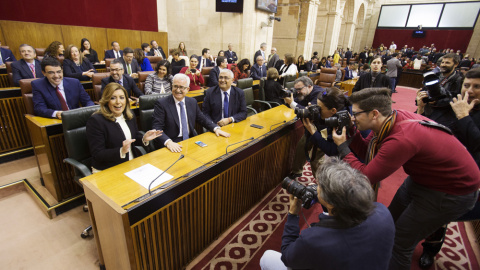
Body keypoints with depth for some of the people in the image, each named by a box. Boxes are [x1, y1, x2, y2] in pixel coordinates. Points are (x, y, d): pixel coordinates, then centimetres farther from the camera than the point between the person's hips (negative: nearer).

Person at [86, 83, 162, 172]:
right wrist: (121, 151, -28)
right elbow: (97, 154, -14)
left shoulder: (130, 115, 6)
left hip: (132, 165, 6)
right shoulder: (95, 121, -13)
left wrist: (144, 139, -4)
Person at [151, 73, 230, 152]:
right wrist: (168, 142, -33)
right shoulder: (161, 103, -6)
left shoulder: (192, 102, 9)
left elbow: (202, 119, 16)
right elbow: (157, 128, -14)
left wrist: (216, 128, -3)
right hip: (173, 144, -4)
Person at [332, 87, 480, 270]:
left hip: (452, 192, -8)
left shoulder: (401, 140, -38)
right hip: (424, 177, 8)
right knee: (391, 220, 20)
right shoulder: (391, 119, -13)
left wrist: (342, 147, -22)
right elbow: (365, 149, -1)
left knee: (400, 243, 1)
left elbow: (365, 176, -30)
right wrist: (350, 132, -16)